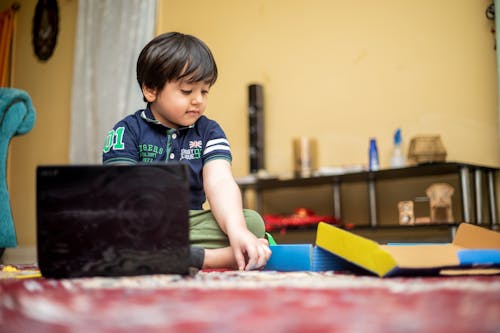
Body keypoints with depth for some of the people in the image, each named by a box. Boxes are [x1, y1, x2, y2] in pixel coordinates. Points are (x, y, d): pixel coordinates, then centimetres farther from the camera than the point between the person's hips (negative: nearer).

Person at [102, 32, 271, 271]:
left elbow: (220, 183, -9)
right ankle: (205, 257, -36)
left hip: (190, 223, 2)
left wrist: (237, 232, -29)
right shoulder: (127, 131, 2)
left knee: (253, 221, -20)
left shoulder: (209, 132, 8)